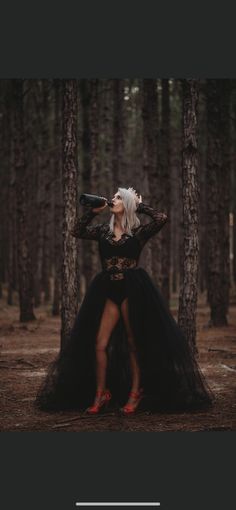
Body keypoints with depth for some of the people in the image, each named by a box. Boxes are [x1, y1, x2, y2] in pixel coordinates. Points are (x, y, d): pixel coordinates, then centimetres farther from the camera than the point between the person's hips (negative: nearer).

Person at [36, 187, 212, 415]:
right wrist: (93, 211, 4)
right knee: (100, 344, -3)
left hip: (133, 290, -3)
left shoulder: (138, 231, 1)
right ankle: (100, 395, 5)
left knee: (134, 343, 3)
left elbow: (162, 218, -14)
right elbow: (76, 231, 11)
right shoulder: (104, 230, 12)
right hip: (109, 290, 3)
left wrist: (140, 205, -2)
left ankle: (135, 394, 11)